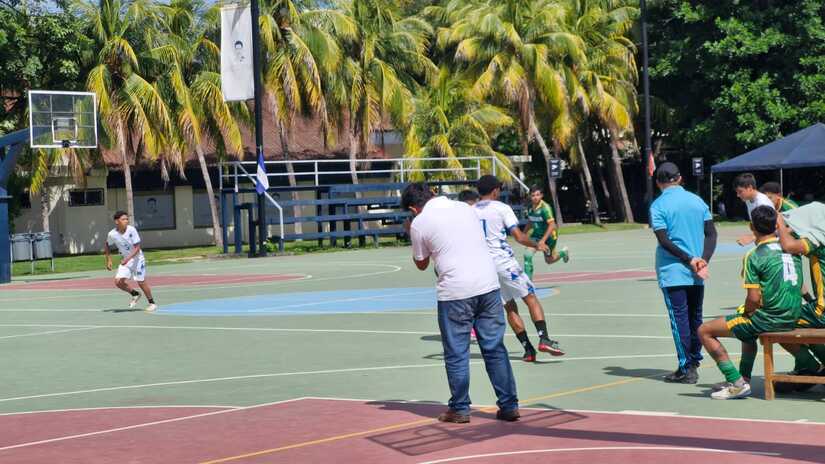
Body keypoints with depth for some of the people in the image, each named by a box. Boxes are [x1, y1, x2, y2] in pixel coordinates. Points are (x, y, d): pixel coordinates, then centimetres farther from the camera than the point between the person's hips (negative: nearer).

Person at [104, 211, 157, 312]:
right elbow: (107, 246, 10)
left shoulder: (131, 230, -20)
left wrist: (128, 258, -31)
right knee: (118, 281, -8)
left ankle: (152, 303, 14)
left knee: (141, 282, -4)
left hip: (137, 259, -4)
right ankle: (135, 294, 18)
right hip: (125, 260, 4)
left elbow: (137, 248, -20)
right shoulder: (112, 234, -11)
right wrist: (108, 260, 5)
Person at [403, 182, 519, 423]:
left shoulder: (419, 223, 0)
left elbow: (421, 264, 13)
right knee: (495, 349, 9)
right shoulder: (465, 207, 14)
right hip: (488, 284, 5)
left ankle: (459, 409, 12)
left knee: (456, 354, 7)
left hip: (455, 293, -4)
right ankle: (509, 406, 11)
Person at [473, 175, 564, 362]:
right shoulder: (502, 208, -4)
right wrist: (537, 245, 5)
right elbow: (519, 237, -10)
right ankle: (543, 338, -12)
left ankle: (528, 349, 7)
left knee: (509, 307, 11)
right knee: (531, 298, 3)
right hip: (504, 261, -5)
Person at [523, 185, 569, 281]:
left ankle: (563, 252, 43)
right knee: (527, 255, -16)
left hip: (549, 236, -5)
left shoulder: (545, 208, -25)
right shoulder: (530, 208, -4)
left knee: (549, 260, 12)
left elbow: (552, 225, -29)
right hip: (536, 236, 5)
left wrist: (543, 240, -35)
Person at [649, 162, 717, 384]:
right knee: (695, 317, 14)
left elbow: (664, 241, -14)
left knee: (679, 318, -2)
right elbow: (711, 234, 2)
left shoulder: (658, 205, -7)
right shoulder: (697, 200, 7)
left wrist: (690, 260, -11)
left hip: (672, 273, -5)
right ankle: (694, 363, 21)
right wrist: (703, 260, -5)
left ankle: (686, 369, -3)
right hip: (696, 274, 5)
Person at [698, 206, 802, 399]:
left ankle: (737, 384, -1)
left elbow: (754, 299, -17)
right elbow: (800, 288, 18)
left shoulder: (754, 256, -15)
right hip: (792, 319, 8)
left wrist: (746, 315, 2)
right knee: (748, 332, 39)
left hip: (769, 319, -8)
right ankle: (744, 380, 32)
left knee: (705, 331, 2)